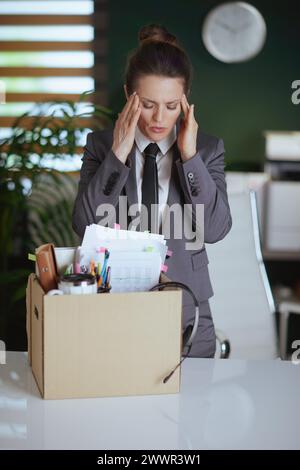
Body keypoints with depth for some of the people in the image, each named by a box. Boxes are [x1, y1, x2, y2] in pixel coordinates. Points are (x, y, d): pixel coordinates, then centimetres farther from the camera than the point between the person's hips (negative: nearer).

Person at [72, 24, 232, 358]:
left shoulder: (208, 149, -1)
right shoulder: (100, 145, -1)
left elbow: (215, 229, -12)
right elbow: (85, 225, -12)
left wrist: (190, 156, -18)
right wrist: (118, 153, -19)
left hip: (186, 309, 1)